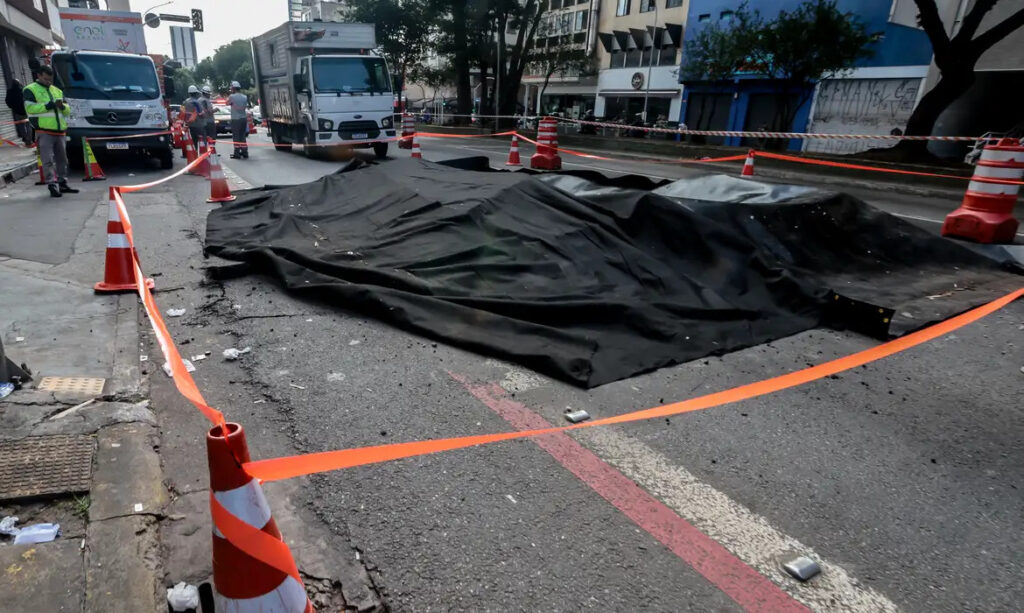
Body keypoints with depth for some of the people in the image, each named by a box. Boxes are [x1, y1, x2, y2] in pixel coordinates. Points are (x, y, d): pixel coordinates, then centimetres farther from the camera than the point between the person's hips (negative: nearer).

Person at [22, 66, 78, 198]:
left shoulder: (57, 91, 20)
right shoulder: (30, 90, 2)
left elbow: (67, 111, 17)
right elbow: (30, 108, -11)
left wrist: (62, 106, -5)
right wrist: (49, 105, -16)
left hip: (59, 131, 6)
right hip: (44, 132, -6)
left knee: (62, 159, 10)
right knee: (48, 160, -9)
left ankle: (62, 184, 18)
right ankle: (52, 185, -10)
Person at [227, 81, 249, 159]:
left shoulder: (232, 96, -10)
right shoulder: (245, 97, 6)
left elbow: (227, 103, 6)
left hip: (235, 119, -5)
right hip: (243, 118, 5)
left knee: (236, 136, -1)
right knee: (242, 136, 13)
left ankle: (237, 153, -2)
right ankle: (244, 152, 13)